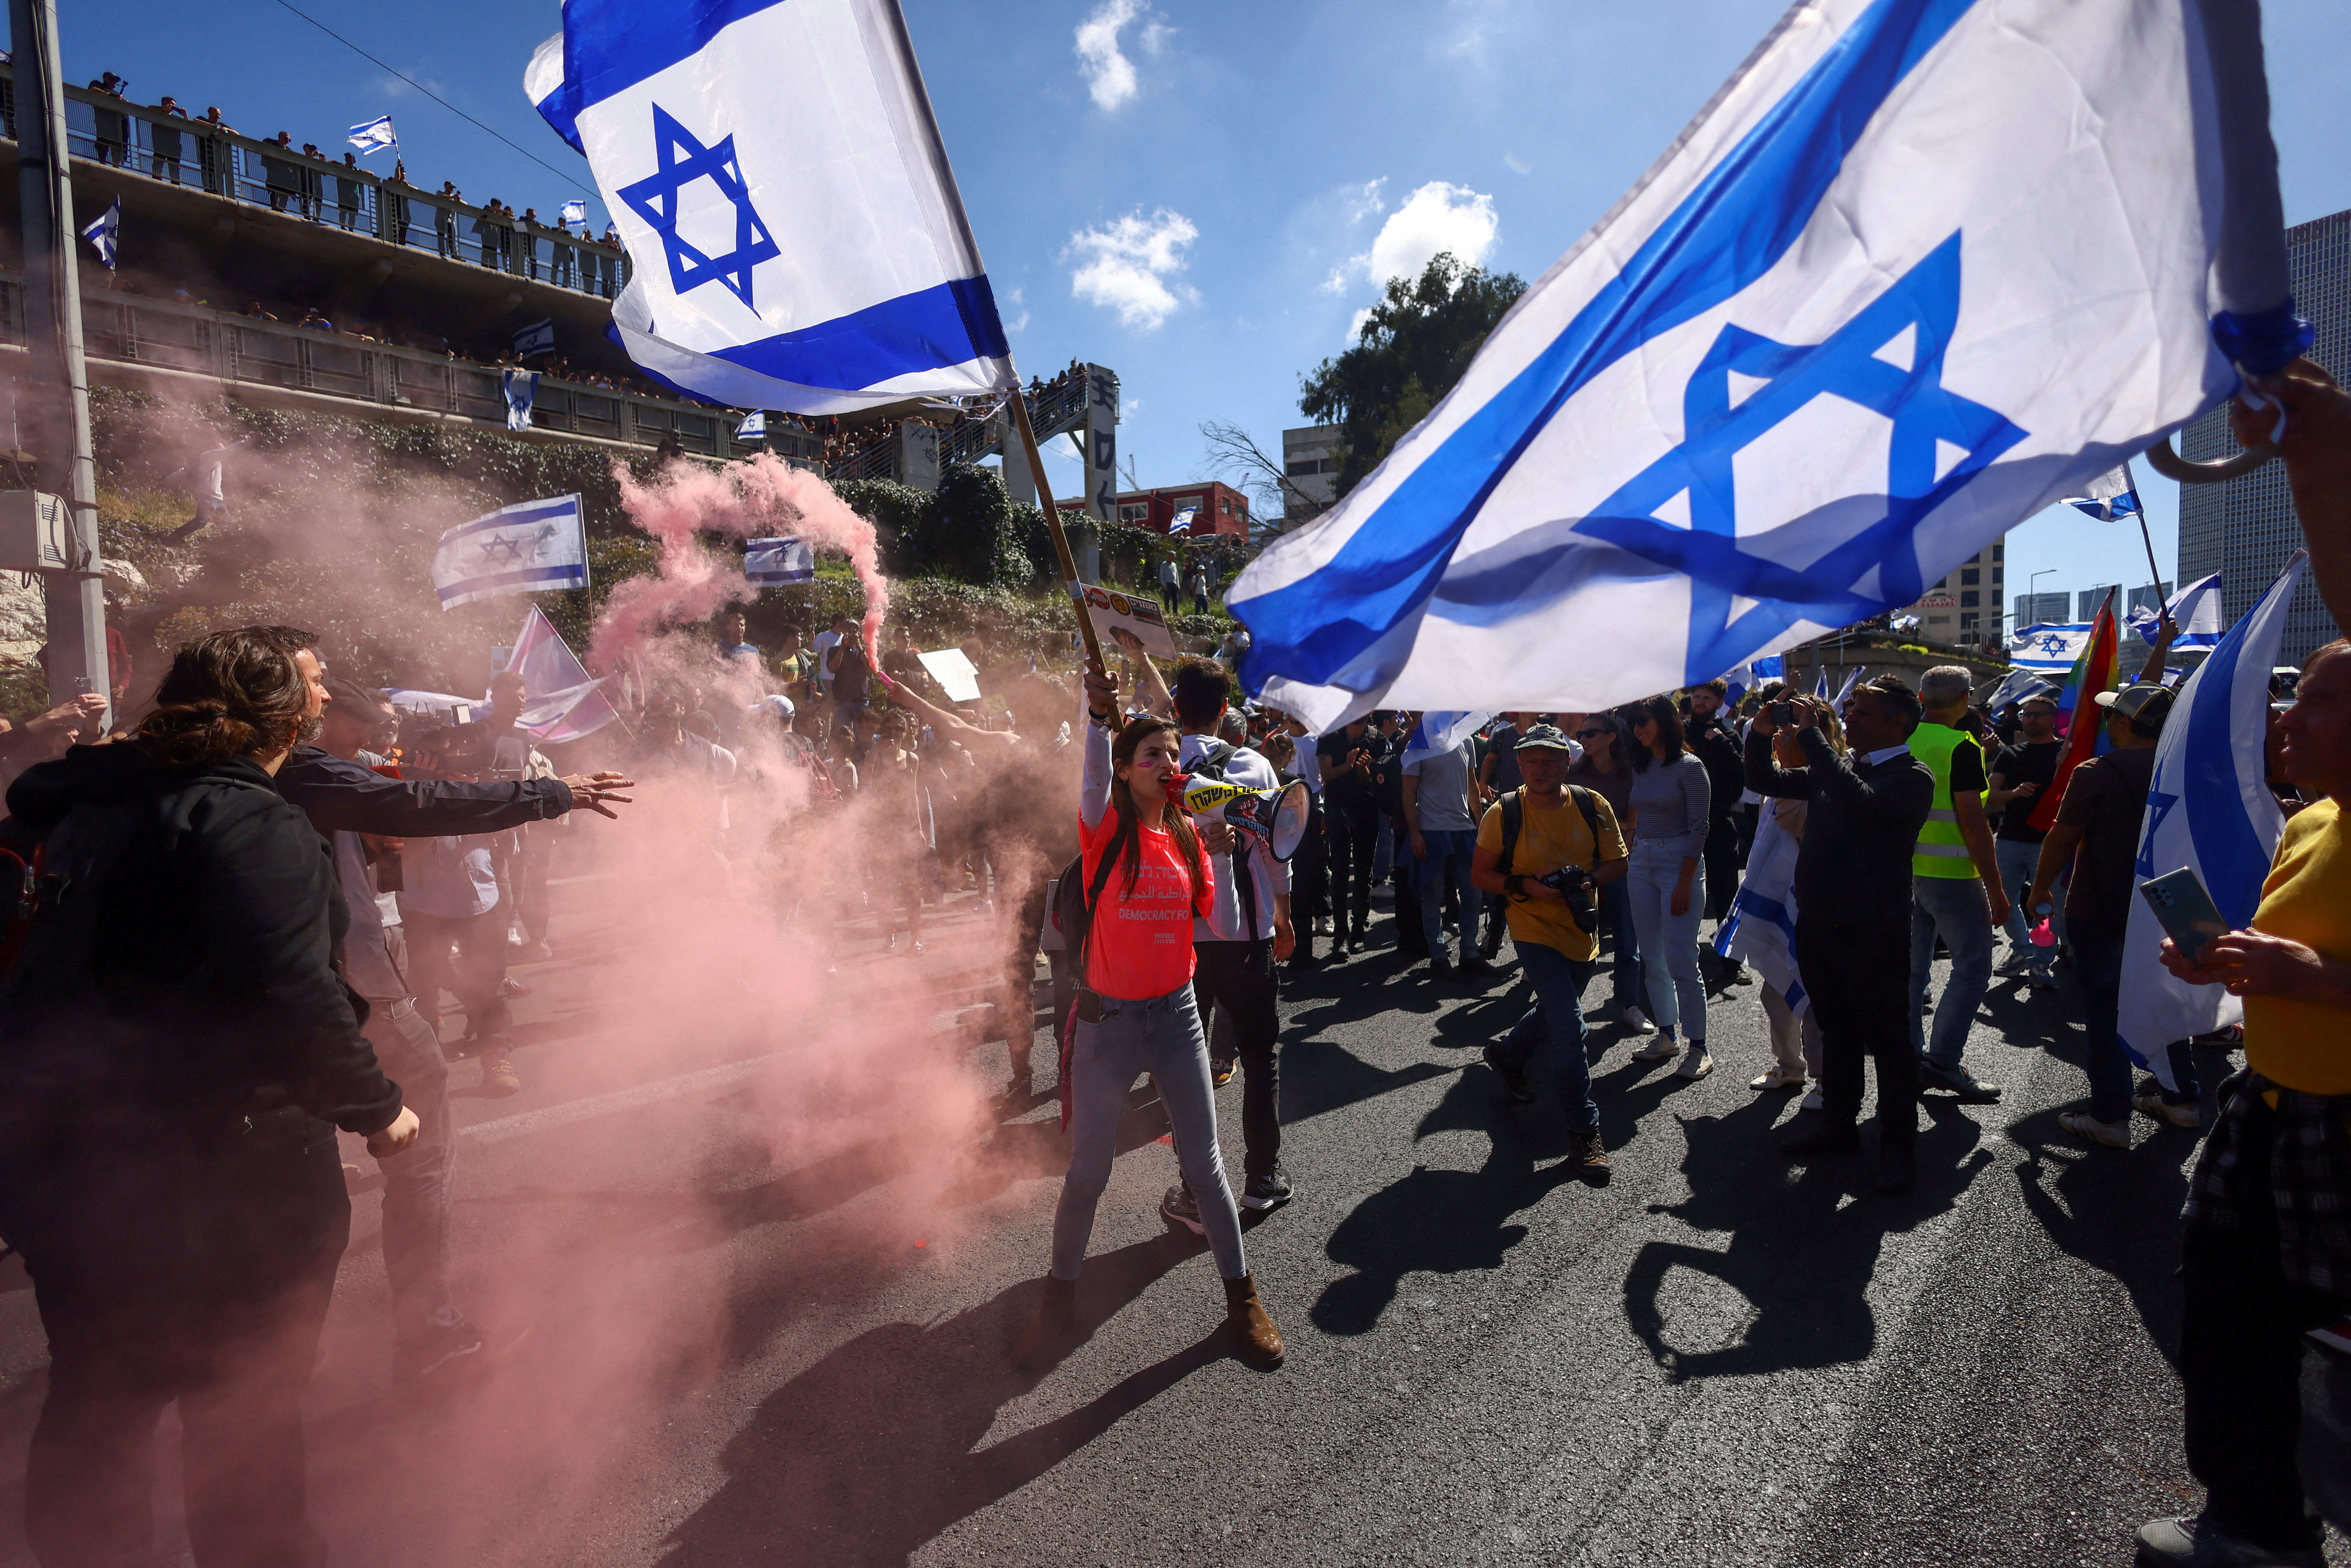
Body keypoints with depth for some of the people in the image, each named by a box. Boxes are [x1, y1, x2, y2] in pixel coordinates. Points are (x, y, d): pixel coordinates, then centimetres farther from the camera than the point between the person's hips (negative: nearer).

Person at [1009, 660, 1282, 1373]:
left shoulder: (1187, 834, 4)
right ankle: (1061, 1294, 32)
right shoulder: (1106, 828, -8)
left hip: (1176, 1013, 3)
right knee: (1087, 1171, 10)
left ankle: (1241, 1294, 28)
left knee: (1204, 1162, 10)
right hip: (1108, 1019, -3)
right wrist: (1097, 714, -49)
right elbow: (1093, 775, -31)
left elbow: (1213, 915, 5)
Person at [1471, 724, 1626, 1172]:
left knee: (1554, 1010, 24)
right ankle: (1584, 1131, -2)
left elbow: (1617, 861, 3)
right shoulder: (1503, 814, -12)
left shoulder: (1593, 806, -5)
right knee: (1569, 1026, -13)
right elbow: (1482, 874, -6)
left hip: (1582, 929, 5)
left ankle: (1508, 1055, 53)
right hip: (1534, 930, -5)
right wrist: (1525, 887, -22)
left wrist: (1590, 880, -18)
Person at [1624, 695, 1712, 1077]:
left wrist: (1685, 883, -15)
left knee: (1681, 960, -7)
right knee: (1652, 959, 9)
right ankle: (1666, 1035, 21)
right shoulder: (1641, 767, 10)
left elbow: (1699, 827, -11)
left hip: (1679, 863, -7)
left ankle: (1699, 1047, 3)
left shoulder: (1689, 767, -9)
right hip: (1641, 864, 7)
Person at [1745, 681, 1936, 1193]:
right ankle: (1839, 1125, 33)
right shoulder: (1837, 766, 11)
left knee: (1887, 1039, 5)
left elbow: (1860, 800, -32)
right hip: (1818, 925, 7)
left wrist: (1810, 733, -27)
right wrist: (1763, 735, -3)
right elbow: (1765, 782, 15)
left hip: (1873, 934, -7)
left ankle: (1899, 1145, 19)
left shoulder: (1912, 778, -12)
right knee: (1837, 1031, 19)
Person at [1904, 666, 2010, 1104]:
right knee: (1973, 966, 2)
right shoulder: (1959, 748, -14)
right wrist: (1995, 887, -12)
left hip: (1903, 868, 7)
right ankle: (1942, 1062, 0)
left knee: (1912, 966, 12)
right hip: (1949, 874, -7)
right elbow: (1973, 822, -16)